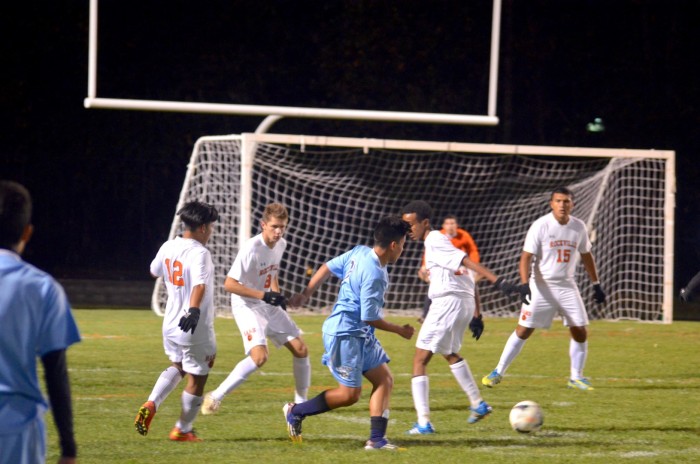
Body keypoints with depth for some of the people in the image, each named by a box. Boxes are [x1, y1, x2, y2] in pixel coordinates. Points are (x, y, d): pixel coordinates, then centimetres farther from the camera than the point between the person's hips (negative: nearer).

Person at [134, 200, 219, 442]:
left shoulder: (168, 247, 3)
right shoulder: (199, 253, -20)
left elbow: (154, 271, 23)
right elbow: (200, 284, -37)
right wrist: (194, 310, -48)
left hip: (170, 325, 8)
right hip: (195, 330, -8)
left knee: (177, 366, 30)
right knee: (196, 379, 10)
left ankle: (151, 405, 9)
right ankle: (183, 430, 22)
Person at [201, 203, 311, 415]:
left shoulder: (281, 244, 1)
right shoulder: (251, 249, -24)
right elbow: (229, 284, -24)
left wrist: (277, 294, 5)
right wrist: (264, 295, -27)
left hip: (270, 306, 8)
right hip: (247, 307, -8)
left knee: (301, 350, 5)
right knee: (260, 356, -26)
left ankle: (301, 403, 23)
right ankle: (215, 398, -16)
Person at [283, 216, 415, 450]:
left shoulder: (359, 252, 3)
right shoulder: (374, 274, -24)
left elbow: (327, 267, 13)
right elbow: (370, 317, -21)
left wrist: (306, 294, 24)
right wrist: (400, 330, -7)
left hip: (361, 335, 10)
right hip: (345, 333, -10)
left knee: (384, 379, 4)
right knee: (350, 394, -4)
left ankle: (376, 439, 1)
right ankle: (296, 412, 12)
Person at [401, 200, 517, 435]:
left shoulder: (434, 241, -9)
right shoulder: (442, 241, 20)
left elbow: (467, 262, -21)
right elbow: (469, 277, 21)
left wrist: (497, 281, -30)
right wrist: (477, 315, 20)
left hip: (447, 302, -10)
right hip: (466, 302, 10)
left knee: (420, 360, -7)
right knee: (450, 354, 34)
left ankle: (423, 422, -15)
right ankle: (478, 404, 41)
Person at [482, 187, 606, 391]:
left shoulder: (578, 227, 2)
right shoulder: (540, 226, -12)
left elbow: (586, 256, 16)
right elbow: (526, 257, -15)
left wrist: (596, 284, 15)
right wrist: (524, 284, -27)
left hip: (567, 286, 4)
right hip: (541, 285, -4)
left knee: (580, 332, -2)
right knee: (523, 330, -5)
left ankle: (576, 377, 14)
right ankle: (498, 372, 5)